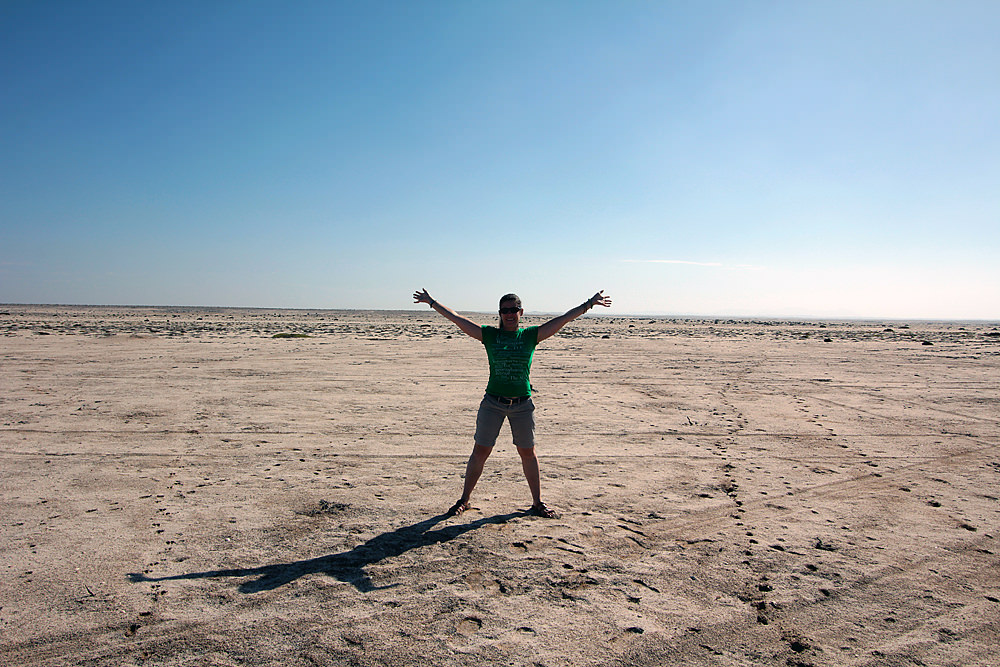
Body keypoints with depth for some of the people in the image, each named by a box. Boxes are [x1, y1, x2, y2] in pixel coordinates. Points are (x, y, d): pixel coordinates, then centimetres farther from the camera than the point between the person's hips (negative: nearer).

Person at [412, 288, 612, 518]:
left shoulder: (531, 335, 2)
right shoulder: (489, 335, 1)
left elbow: (563, 320, 2)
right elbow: (457, 319, 3)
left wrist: (589, 303, 2)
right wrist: (431, 302, 4)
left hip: (522, 404, 0)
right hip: (493, 402, 0)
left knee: (527, 452, 10)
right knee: (480, 451, 5)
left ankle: (537, 502, 24)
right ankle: (464, 499, 19)